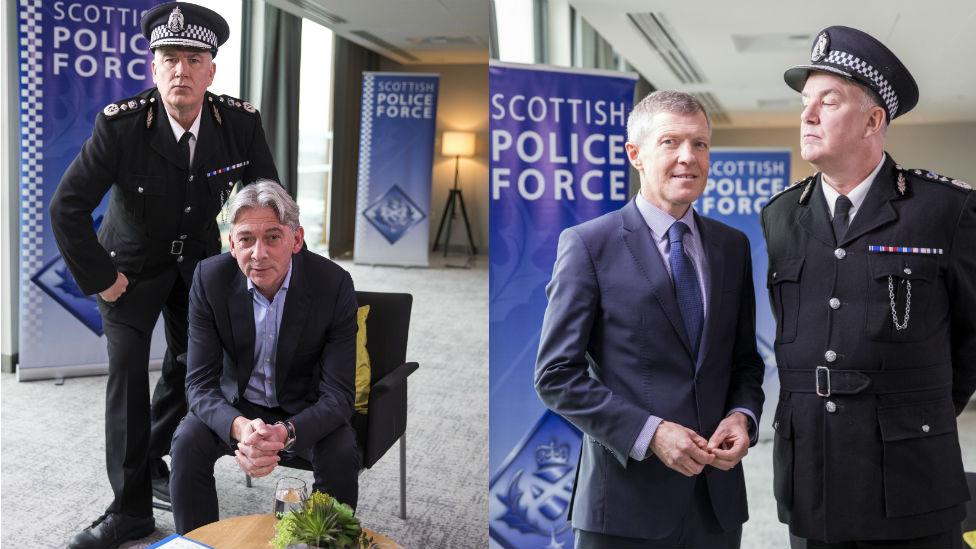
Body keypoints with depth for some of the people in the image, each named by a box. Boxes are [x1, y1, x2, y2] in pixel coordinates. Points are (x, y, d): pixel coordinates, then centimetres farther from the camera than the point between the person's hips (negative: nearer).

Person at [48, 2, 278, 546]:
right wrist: (99, 278, -18)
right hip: (134, 262, -3)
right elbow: (68, 206, -21)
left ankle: (150, 458, 35)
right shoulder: (121, 124, -27)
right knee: (128, 373, -7)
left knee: (192, 366, 9)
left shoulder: (241, 122, -20)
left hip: (199, 260, 3)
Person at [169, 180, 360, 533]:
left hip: (305, 409, -1)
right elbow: (200, 383, -18)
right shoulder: (210, 278, -18)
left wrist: (286, 434, -43)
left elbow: (337, 395, -23)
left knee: (341, 454, -27)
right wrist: (238, 427, -40)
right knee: (187, 442, -24)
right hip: (236, 404, 2)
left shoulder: (334, 285, -24)